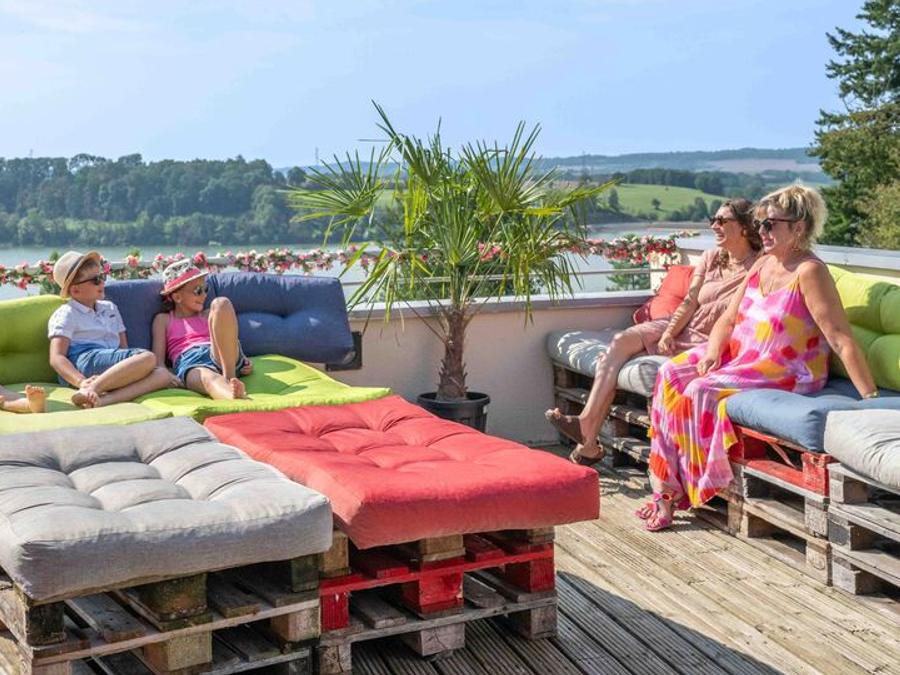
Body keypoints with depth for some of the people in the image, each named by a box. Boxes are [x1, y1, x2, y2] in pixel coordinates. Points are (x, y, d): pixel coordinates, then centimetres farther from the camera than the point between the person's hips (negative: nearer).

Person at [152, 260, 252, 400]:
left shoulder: (208, 315, 30)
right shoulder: (163, 320, 23)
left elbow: (233, 342, 22)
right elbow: (158, 358, 11)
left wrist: (244, 360, 0)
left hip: (223, 357, 3)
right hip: (190, 363, -3)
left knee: (221, 303, -20)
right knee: (208, 378, -42)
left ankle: (230, 377, -31)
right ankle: (235, 396, -79)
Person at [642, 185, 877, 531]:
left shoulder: (809, 272, -17)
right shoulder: (762, 264, 8)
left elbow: (842, 340, -22)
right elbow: (728, 319, 12)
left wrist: (871, 398, -26)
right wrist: (713, 350, -8)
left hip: (785, 372, -8)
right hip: (739, 354, 8)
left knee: (701, 393, -26)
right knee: (671, 375, -10)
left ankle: (686, 489, -8)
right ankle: (666, 489, -8)